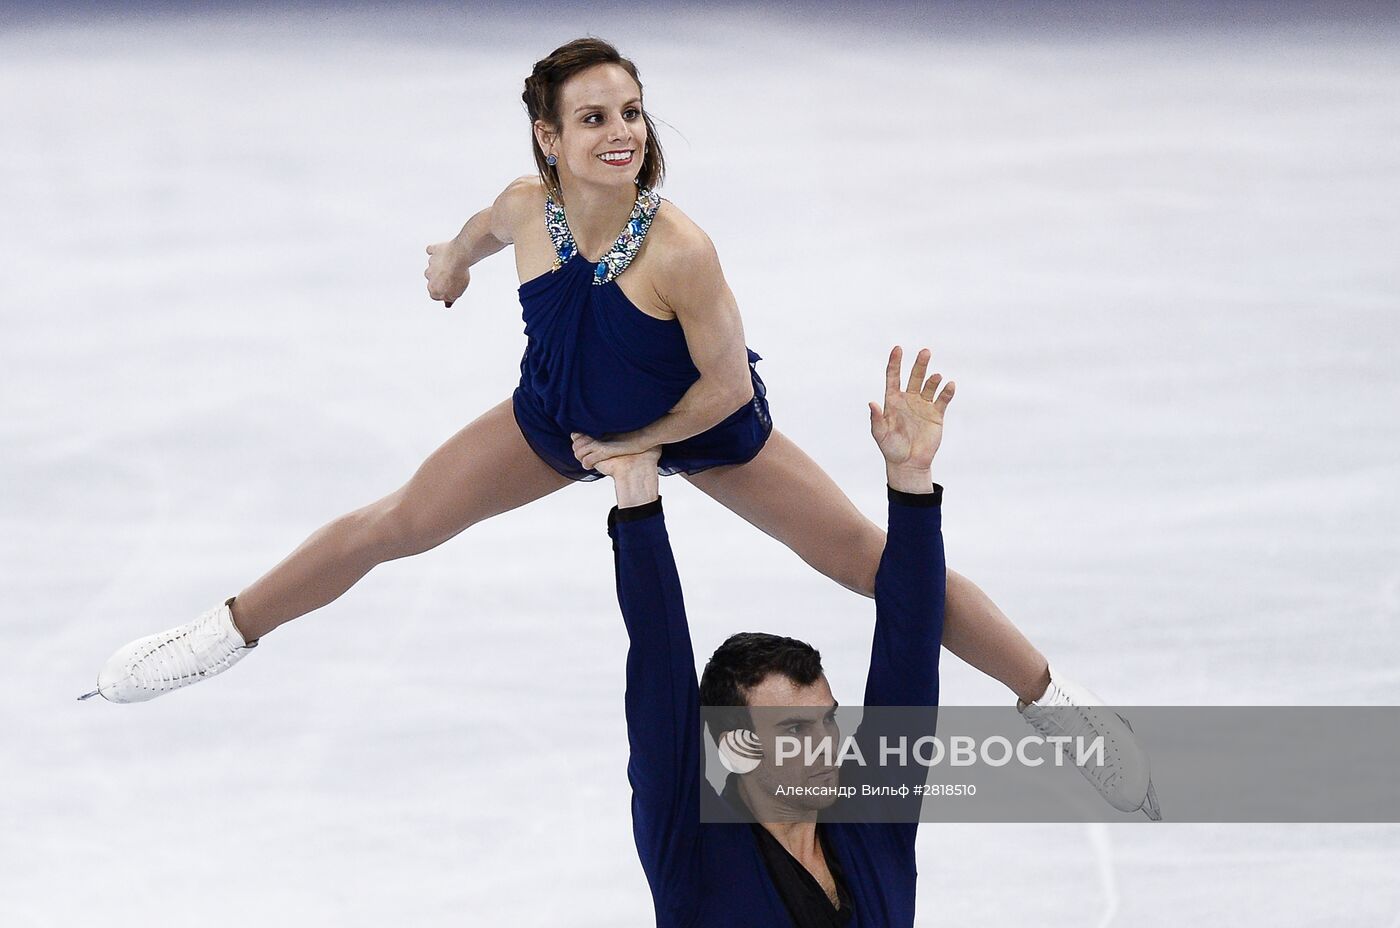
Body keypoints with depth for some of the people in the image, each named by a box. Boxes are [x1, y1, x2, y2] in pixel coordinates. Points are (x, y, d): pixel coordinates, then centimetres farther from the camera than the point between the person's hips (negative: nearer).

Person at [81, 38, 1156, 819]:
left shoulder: (682, 251, -40)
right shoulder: (526, 207, -27)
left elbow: (727, 385, -26)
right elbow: (483, 229, 1)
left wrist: (636, 446, -15)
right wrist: (452, 258, 22)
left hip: (701, 427, -4)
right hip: (561, 415, 4)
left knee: (874, 558, -3)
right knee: (397, 525, 11)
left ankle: (1051, 697, 10)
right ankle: (228, 633, 34)